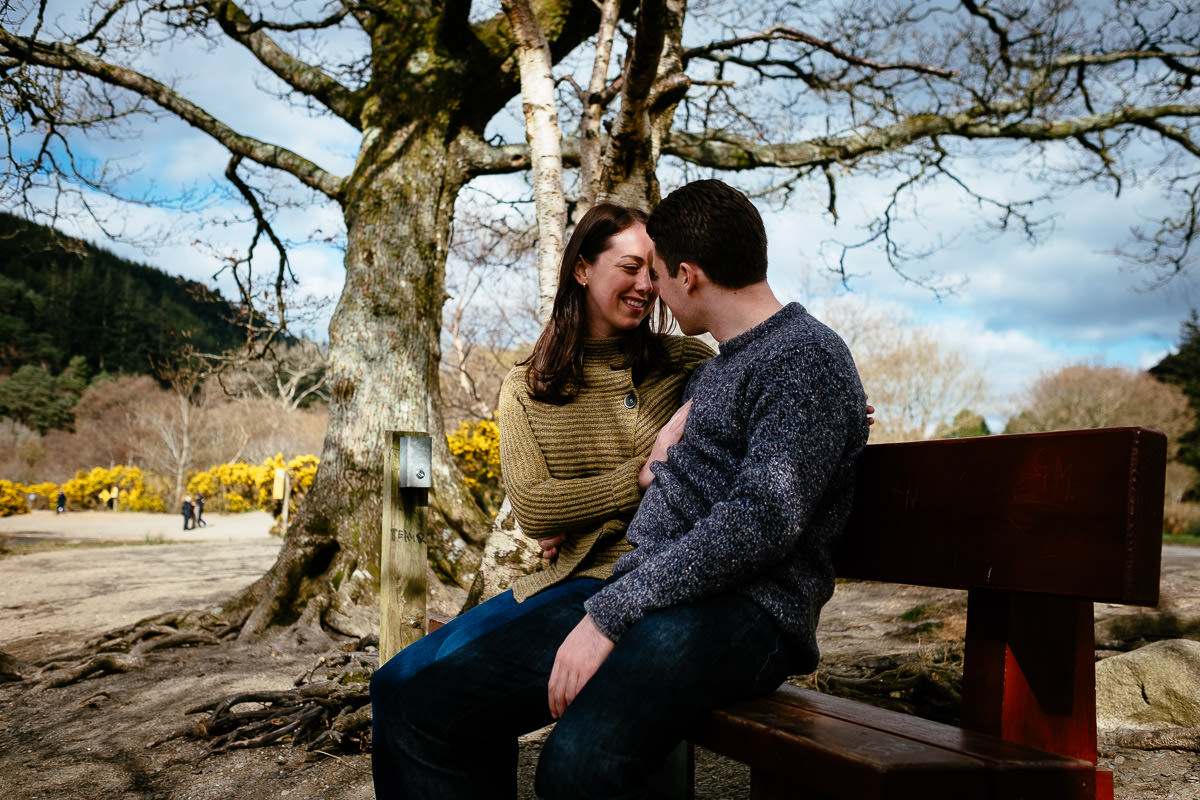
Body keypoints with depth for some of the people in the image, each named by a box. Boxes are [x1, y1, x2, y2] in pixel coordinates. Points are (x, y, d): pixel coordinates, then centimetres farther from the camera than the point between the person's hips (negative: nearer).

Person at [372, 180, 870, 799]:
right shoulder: (712, 372, 25)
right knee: (421, 713, -7)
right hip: (638, 598, 9)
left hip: (742, 610, -8)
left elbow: (760, 521, -18)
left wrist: (609, 613, -20)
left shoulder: (809, 357, -5)